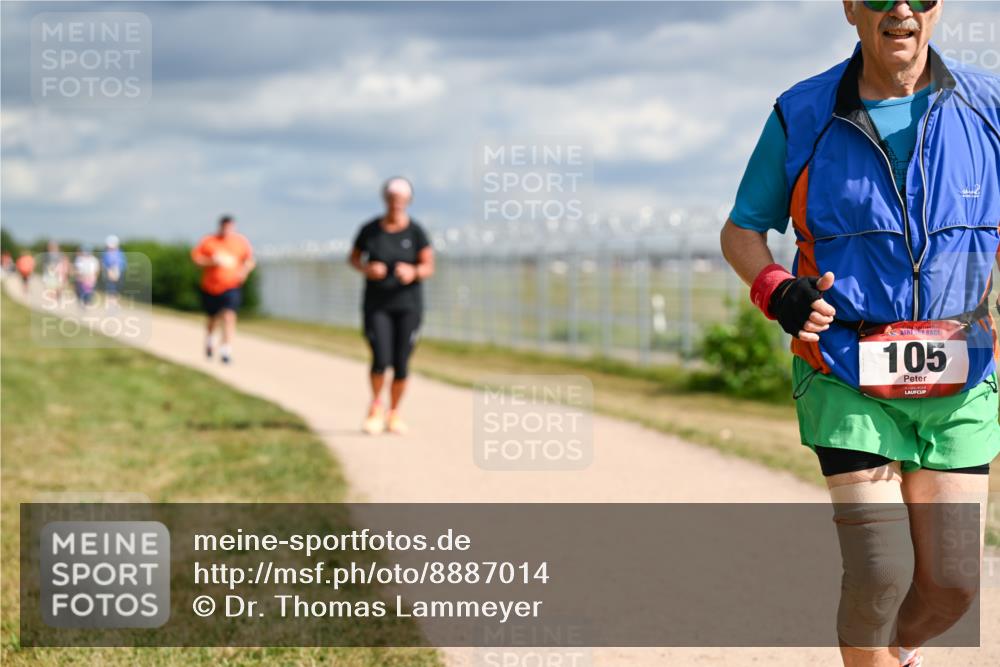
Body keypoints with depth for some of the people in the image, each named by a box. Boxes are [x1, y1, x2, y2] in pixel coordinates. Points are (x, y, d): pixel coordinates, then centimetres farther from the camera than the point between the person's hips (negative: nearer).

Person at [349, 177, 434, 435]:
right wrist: (366, 269, -11)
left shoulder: (416, 232, -5)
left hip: (408, 304, 0)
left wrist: (413, 272, -27)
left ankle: (393, 413, 21)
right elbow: (354, 258, 10)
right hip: (376, 305, 0)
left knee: (401, 363, 0)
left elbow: (429, 267, -5)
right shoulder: (369, 229, -3)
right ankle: (375, 405, 12)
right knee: (381, 359, -14)